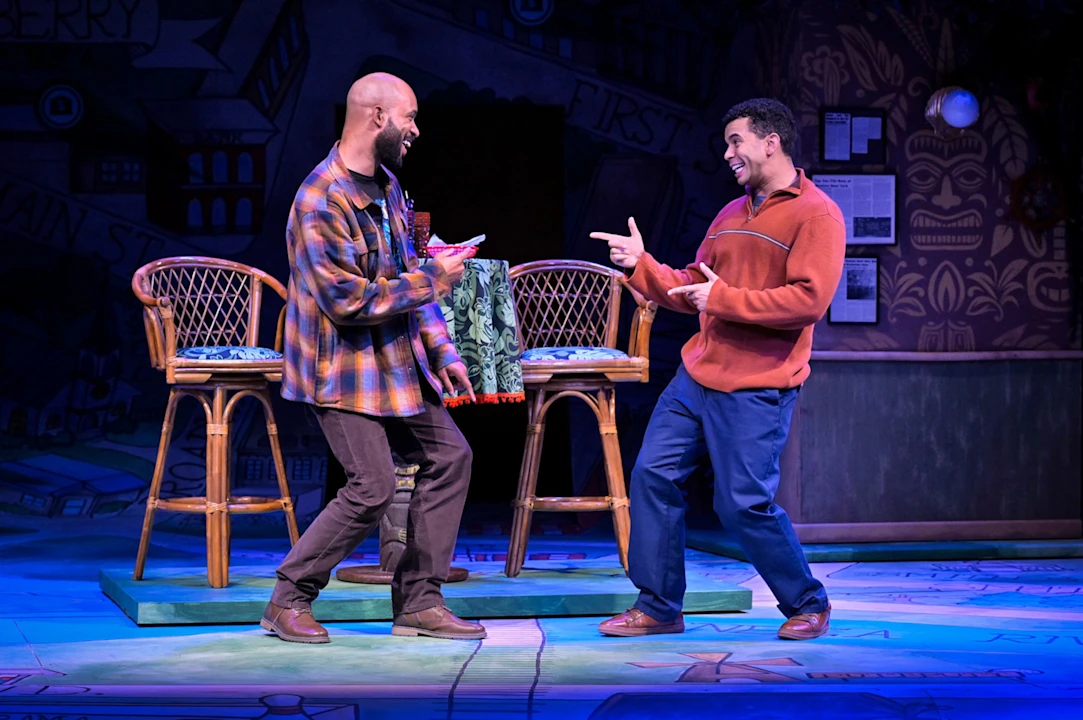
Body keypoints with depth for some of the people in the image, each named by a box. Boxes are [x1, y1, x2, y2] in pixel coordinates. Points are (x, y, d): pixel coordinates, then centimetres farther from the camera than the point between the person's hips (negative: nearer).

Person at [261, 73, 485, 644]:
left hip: (397, 361, 10)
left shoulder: (386, 185, 8)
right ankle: (288, 601, 2)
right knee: (373, 486, -14)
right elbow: (346, 300, -26)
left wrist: (442, 350, 8)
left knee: (449, 457, 9)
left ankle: (418, 602, 14)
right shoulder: (321, 201, -22)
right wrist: (430, 282, -18)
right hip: (343, 369, -10)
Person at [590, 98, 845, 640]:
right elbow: (691, 289, 20)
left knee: (744, 504, -8)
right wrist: (640, 266, 5)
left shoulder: (815, 214, -8)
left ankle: (808, 605, 12)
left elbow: (808, 300, -20)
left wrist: (724, 299, -16)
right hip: (696, 375, 8)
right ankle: (658, 607, 11)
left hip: (757, 391, -8)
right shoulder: (731, 215, 18)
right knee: (654, 475, 2)